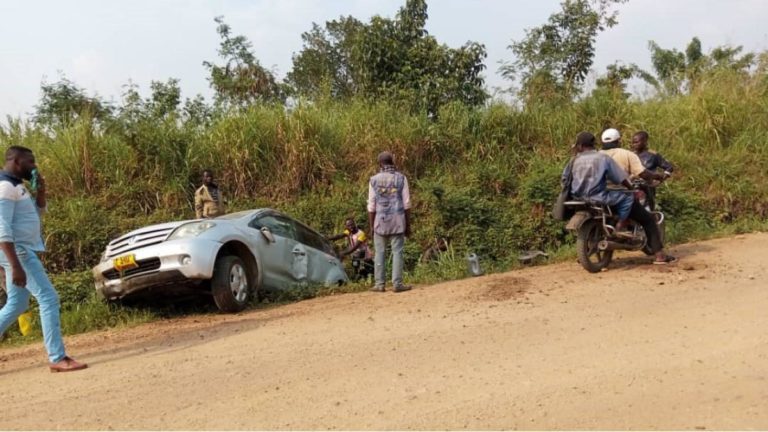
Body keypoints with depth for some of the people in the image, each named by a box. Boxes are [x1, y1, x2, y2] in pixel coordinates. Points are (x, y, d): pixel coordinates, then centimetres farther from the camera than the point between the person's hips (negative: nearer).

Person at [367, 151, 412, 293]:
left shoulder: (374, 180, 2)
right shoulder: (401, 178, 1)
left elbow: (371, 206, 1)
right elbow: (406, 204, 0)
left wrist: (371, 226, 8)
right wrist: (408, 225, 6)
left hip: (380, 220, 1)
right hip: (397, 220, -1)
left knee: (380, 253, 7)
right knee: (397, 252, 2)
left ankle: (379, 284, 7)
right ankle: (397, 284, 0)